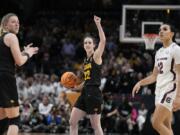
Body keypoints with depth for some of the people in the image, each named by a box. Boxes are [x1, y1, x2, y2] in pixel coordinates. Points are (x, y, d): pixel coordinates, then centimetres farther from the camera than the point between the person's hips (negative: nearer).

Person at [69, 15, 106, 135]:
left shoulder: (96, 56, -3)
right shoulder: (85, 61, 18)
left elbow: (103, 41, -21)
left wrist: (98, 25, -28)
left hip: (94, 93, -8)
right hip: (85, 93, 8)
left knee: (96, 125, -3)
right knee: (72, 121, 4)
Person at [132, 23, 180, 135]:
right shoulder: (159, 52, 17)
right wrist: (140, 83, 8)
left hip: (170, 89, -9)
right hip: (160, 89, 9)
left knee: (156, 123, -17)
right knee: (165, 126, 6)